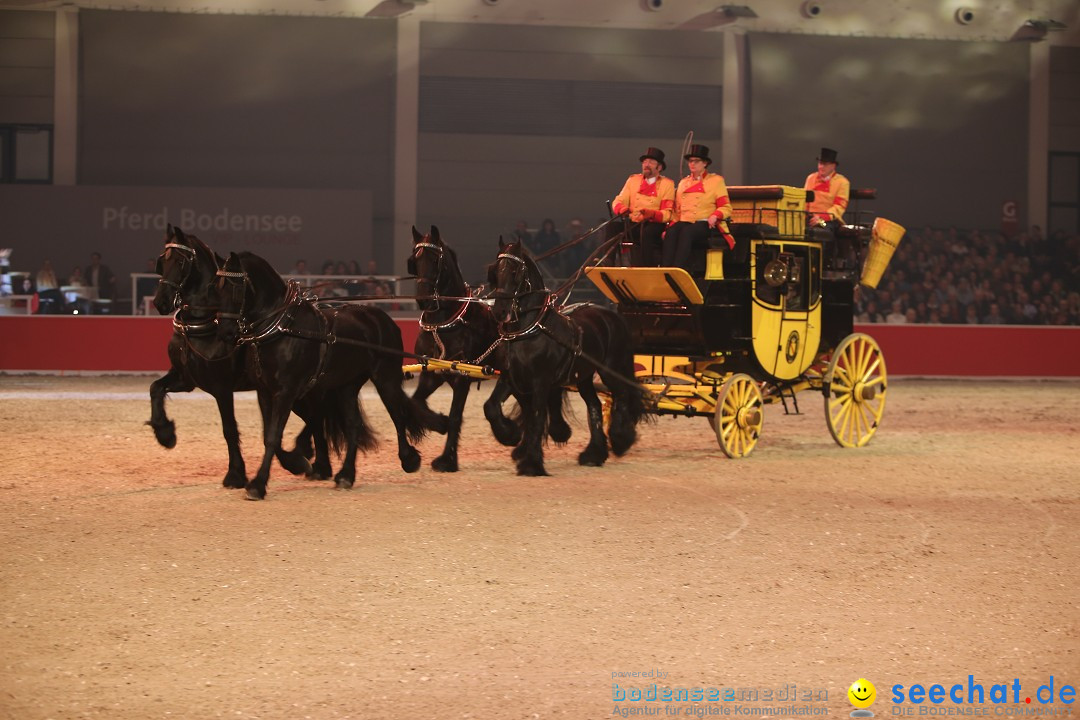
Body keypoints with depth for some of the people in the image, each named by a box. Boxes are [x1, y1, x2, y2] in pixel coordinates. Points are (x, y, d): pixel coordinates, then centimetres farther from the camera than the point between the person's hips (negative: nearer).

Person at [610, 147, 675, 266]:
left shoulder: (667, 184, 6)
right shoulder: (633, 180, 17)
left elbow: (668, 214, -3)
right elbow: (618, 202, 10)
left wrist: (651, 214, -24)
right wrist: (623, 209, -16)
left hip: (655, 225, -3)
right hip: (633, 225, 3)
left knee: (646, 232, -38)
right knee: (612, 227, -26)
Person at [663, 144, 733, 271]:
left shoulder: (716, 180, 12)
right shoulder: (683, 182, 26)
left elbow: (726, 207, 5)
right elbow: (677, 209, 24)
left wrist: (715, 216, -16)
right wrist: (673, 223, 4)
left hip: (705, 224, -4)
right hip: (684, 222, 4)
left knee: (686, 232, -37)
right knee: (671, 232, -32)